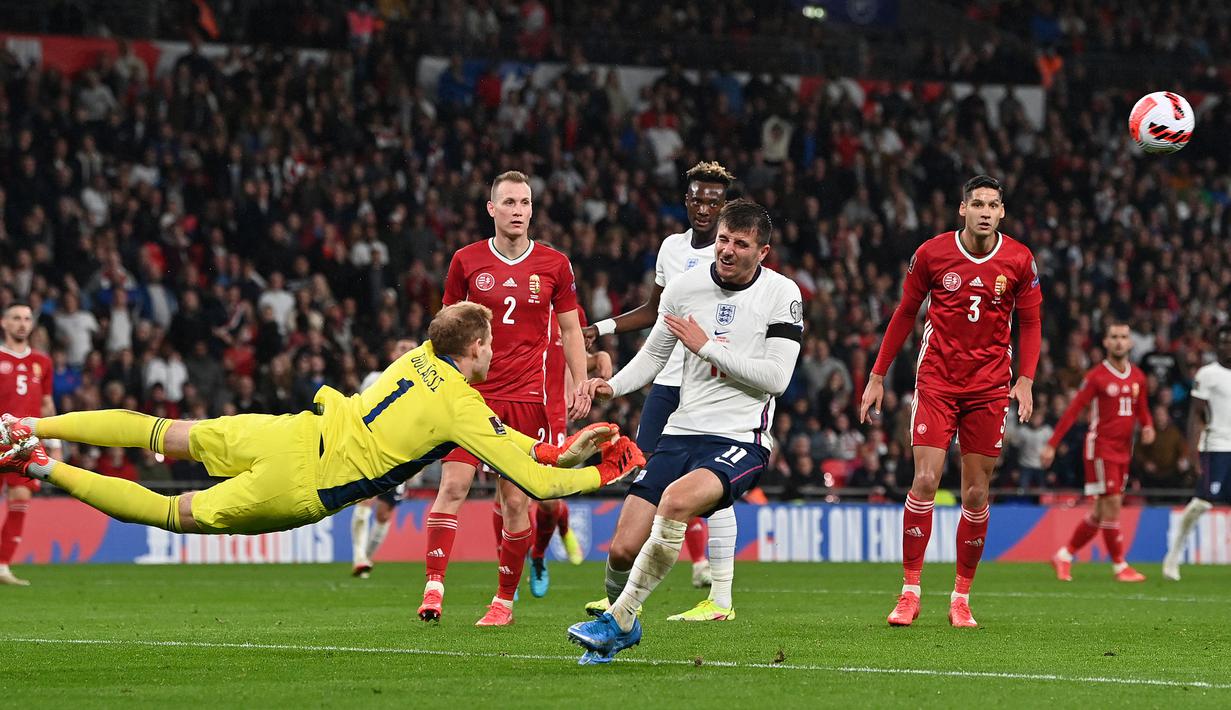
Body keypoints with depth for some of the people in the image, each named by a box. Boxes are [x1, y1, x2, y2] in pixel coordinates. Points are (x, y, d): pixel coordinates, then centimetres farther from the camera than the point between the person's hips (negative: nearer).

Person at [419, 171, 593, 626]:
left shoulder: (554, 264, 6)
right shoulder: (466, 261, 4)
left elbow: (570, 329, 12)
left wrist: (581, 385, 2)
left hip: (527, 397, 0)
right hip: (471, 394, 0)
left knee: (515, 500, 0)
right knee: (453, 485, -15)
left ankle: (505, 600, 11)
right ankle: (434, 586, -17)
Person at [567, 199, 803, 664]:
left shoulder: (782, 294, -4)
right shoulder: (685, 286, 6)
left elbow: (776, 377, -12)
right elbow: (655, 355, 17)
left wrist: (708, 346, -13)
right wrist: (613, 385, -1)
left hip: (740, 442, -4)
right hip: (681, 433, 4)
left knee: (676, 499, -35)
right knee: (623, 550, -7)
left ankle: (617, 620, -23)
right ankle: (625, 629, 25)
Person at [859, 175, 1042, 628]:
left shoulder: (1019, 260, -1)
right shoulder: (932, 253, -3)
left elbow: (1030, 322, 8)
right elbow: (905, 314, 7)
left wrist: (1025, 380, -4)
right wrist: (877, 377, 7)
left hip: (990, 385, 1)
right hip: (936, 381, -1)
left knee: (976, 494, 2)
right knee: (925, 480, -11)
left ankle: (961, 598, 11)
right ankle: (910, 592, -3)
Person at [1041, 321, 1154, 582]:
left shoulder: (1137, 377, 9)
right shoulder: (1097, 376, -8)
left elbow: (1142, 410, 20)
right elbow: (1073, 411, -9)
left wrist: (1147, 426, -3)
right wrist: (1051, 445, -13)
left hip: (1124, 450, 6)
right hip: (1101, 446, -6)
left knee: (1101, 512, 9)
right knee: (1112, 504, -10)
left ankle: (1064, 556, 21)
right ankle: (1120, 566, -4)